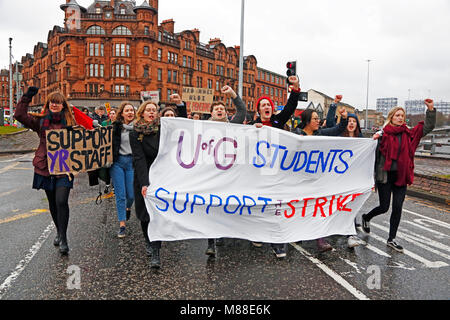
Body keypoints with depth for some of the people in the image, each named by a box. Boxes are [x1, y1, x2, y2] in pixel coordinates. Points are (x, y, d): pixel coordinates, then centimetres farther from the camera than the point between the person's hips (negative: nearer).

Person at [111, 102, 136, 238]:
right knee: (120, 195, 1)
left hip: (132, 162, 0)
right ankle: (122, 224, 10)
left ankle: (128, 208, 39)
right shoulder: (116, 127, 0)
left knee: (131, 194, 3)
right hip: (117, 162, 0)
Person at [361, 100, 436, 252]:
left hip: (401, 176, 4)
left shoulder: (409, 134, 6)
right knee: (384, 207, 1)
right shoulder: (383, 134, -4)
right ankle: (366, 218, 33)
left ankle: (391, 239, 15)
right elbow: (375, 154, -1)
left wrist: (431, 109, -8)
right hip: (385, 175, -3)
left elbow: (428, 127, 2)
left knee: (397, 208, 3)